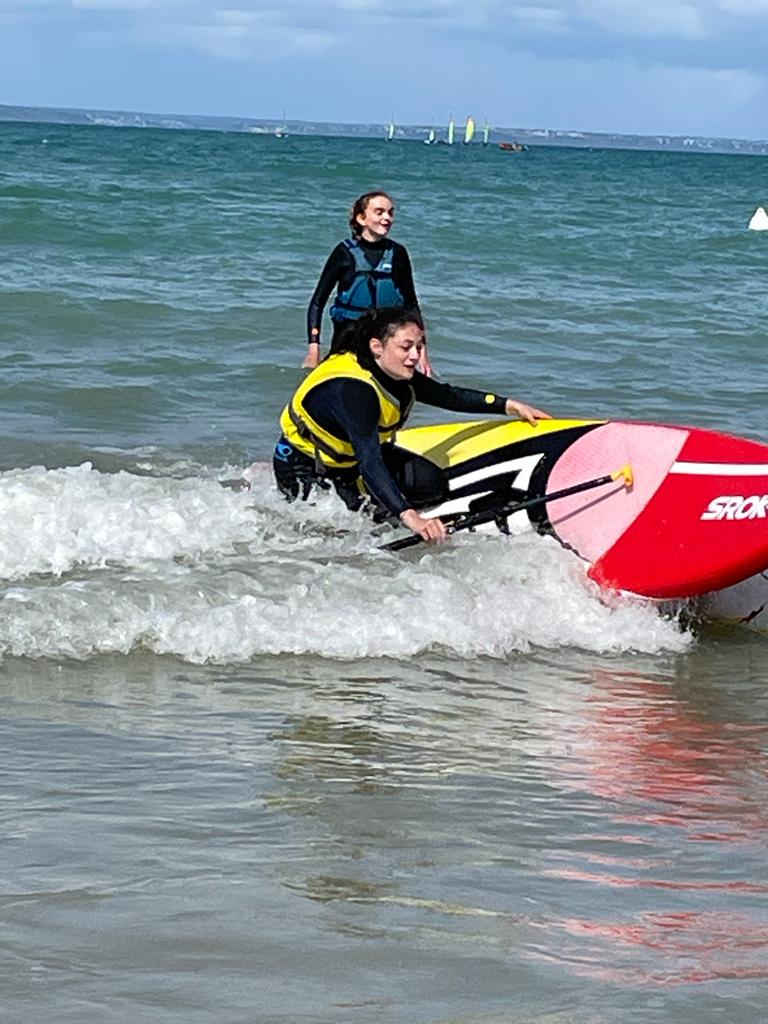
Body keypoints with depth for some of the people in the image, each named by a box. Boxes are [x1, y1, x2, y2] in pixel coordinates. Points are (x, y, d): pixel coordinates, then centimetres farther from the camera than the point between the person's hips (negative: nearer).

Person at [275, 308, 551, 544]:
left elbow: (448, 395, 6)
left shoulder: (396, 374, -9)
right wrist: (409, 516, -55)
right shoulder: (354, 390, -36)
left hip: (349, 457, 8)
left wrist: (510, 405, 1)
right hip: (304, 467, -8)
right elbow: (369, 462, -45)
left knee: (428, 481, -8)